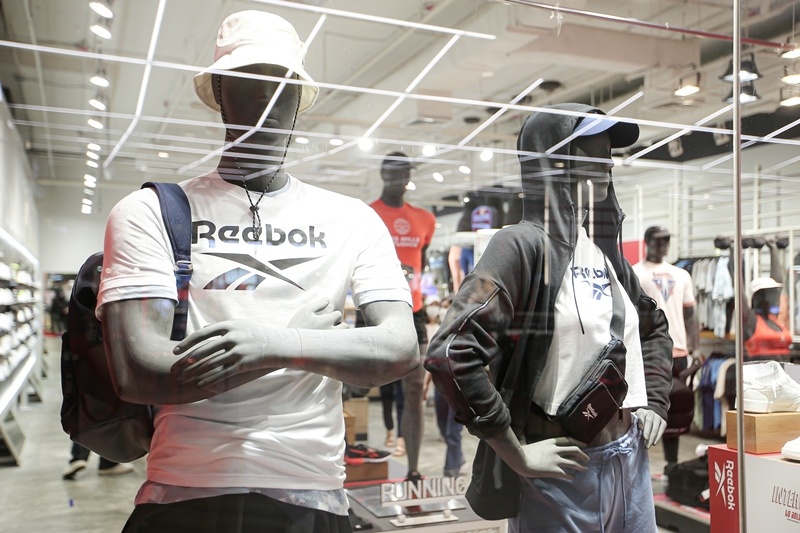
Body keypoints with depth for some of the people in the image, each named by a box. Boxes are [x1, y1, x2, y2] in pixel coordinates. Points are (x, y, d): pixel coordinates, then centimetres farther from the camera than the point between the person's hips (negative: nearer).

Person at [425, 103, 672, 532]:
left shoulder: (605, 251, 8)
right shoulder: (524, 244, -14)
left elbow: (655, 328, 26)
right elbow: (450, 354, -25)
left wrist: (655, 402, 12)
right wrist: (518, 455, -19)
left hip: (631, 462, 7)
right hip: (564, 470, -7)